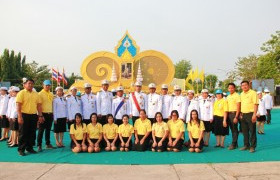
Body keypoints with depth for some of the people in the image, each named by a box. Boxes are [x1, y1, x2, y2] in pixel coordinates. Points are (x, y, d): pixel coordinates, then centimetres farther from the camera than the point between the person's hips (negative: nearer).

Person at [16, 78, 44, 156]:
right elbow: (18, 105, -9)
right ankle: (21, 149, 10)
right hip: (24, 115, -4)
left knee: (32, 133, 9)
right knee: (23, 133, 2)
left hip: (33, 116, 5)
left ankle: (29, 148, 21)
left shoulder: (36, 94, 11)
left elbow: (39, 105, 11)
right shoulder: (21, 93, -3)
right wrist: (19, 116, -16)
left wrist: (40, 116, 5)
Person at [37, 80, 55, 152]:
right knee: (41, 130, -2)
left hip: (50, 114, 5)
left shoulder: (51, 94, 12)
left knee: (48, 130, 12)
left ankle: (48, 144, 21)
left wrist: (52, 114, 13)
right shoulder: (40, 94, -5)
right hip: (43, 114, -5)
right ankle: (39, 145, 5)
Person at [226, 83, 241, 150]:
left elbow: (238, 107, -13)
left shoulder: (237, 95, -8)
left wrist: (236, 117, -18)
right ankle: (235, 143, 21)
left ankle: (233, 144, 2)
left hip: (234, 113, -7)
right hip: (229, 114, 7)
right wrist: (227, 115, 10)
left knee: (235, 129, -3)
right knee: (232, 129, 11)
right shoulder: (228, 97, 14)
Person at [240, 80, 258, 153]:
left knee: (252, 131, -1)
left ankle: (252, 146, 8)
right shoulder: (241, 94, 13)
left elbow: (256, 104, -13)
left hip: (250, 114, -7)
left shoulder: (253, 93, -8)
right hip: (243, 115, 7)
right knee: (245, 131, 12)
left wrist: (254, 114, -20)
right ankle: (246, 145, 24)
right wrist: (241, 114, 13)